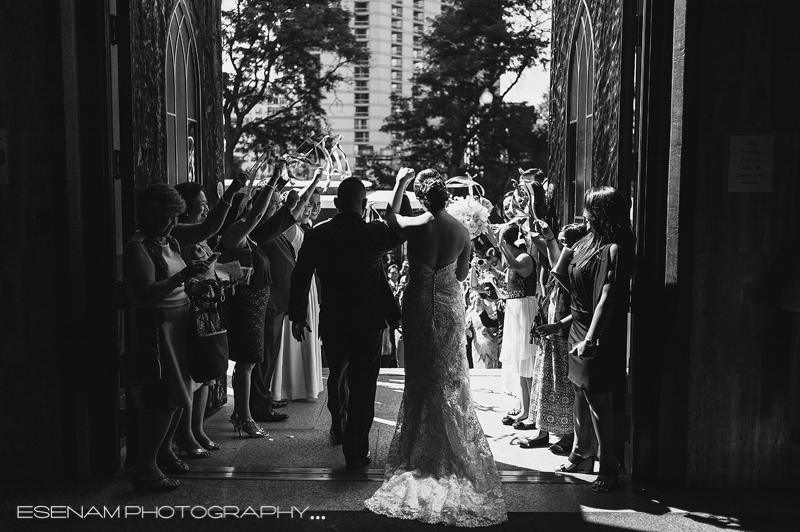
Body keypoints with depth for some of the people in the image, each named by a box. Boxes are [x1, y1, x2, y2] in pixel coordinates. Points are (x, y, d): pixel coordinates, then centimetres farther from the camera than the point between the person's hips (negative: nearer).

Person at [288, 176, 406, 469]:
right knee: (363, 384, 6)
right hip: (369, 322, -2)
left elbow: (299, 279, 0)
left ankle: (339, 429, 44)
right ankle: (356, 451, 8)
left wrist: (297, 316, 12)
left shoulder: (316, 235, -6)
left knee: (337, 375, 24)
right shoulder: (376, 233, -11)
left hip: (332, 321, 3)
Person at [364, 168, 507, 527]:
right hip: (450, 305, 2)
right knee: (451, 377, 13)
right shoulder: (462, 231, -7)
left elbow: (391, 218, 9)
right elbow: (462, 274, 4)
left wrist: (399, 184, 15)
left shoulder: (414, 227, -14)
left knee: (420, 377, 10)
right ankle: (454, 446, 21)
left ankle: (421, 449, 18)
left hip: (419, 305, -2)